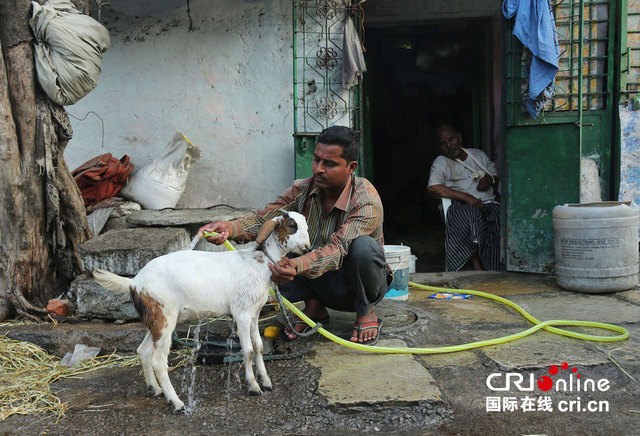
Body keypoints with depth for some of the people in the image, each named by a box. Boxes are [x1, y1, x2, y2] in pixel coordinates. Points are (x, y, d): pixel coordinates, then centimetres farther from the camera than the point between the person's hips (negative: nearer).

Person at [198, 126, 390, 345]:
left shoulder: (367, 202, -25)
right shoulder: (302, 190, -9)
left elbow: (338, 249, -39)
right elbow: (264, 219, -19)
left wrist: (297, 266, -58)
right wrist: (229, 228, -41)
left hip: (359, 284, -3)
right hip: (321, 284, 4)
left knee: (364, 246, -37)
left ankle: (366, 312, -9)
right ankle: (313, 306, -2)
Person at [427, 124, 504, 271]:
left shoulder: (478, 154, 26)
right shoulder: (441, 162, 11)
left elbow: (496, 175, 32)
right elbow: (433, 188, -7)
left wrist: (490, 179, 4)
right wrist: (466, 197, -15)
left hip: (489, 203, 4)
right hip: (462, 206, -3)